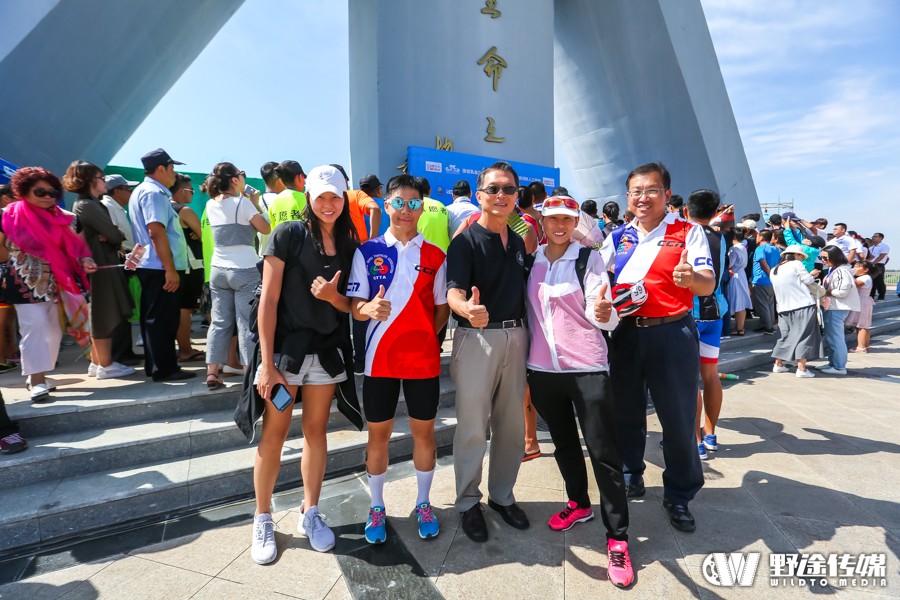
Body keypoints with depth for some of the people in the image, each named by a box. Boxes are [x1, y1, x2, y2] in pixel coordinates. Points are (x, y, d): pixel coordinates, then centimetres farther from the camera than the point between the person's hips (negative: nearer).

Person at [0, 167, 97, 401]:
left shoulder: (63, 219, 6)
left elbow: (77, 245, 5)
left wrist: (85, 260, -13)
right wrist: (19, 260, -3)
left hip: (57, 283, 4)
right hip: (27, 284, -3)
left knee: (53, 331, 8)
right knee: (34, 328, -8)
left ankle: (39, 375, 23)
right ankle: (37, 381, -6)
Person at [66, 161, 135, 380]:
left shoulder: (88, 204, 18)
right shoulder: (88, 205, -14)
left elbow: (106, 234, 12)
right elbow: (114, 234, -17)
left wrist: (108, 239, -9)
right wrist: (114, 239, 4)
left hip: (99, 265, 10)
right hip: (101, 266, -10)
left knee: (101, 317, 14)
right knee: (105, 317, -4)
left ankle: (97, 363, 22)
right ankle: (105, 365, 2)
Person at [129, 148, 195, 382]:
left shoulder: (141, 191, 20)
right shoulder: (154, 193, -13)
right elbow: (156, 231, -22)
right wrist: (171, 269, -23)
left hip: (150, 266, 10)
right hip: (161, 268, -10)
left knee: (153, 319, 14)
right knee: (163, 320, -4)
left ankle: (154, 366, 23)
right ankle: (165, 369, 3)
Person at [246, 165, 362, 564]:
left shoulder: (350, 244, 5)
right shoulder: (287, 234, -6)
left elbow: (349, 305, 8)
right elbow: (268, 300, -10)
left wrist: (333, 296, -16)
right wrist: (267, 362, -14)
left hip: (328, 350, 4)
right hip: (285, 347, -3)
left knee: (316, 432, 12)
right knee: (273, 434, 5)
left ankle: (310, 514, 28)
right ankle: (263, 520, 25)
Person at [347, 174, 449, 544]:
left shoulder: (435, 255, 5)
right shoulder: (367, 251, 1)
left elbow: (442, 308, 9)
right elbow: (354, 305, -3)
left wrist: (426, 334, -6)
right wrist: (369, 309, -24)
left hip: (424, 358, 1)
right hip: (380, 357, -1)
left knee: (424, 431, 12)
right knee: (378, 433, 10)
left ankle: (423, 503, 32)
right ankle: (376, 507, 30)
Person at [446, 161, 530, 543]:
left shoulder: (519, 242, 12)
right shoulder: (466, 241, -7)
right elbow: (453, 293, -19)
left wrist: (526, 335, 9)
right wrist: (467, 309, -42)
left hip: (515, 337, 6)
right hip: (477, 338, -6)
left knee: (511, 424, 14)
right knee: (472, 426, 3)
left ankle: (502, 495, 33)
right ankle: (469, 503, 23)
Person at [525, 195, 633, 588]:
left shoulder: (589, 258, -5)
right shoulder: (531, 260, 5)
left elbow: (602, 318, -13)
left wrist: (604, 313, -35)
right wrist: (527, 354, 10)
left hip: (587, 367, -4)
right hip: (542, 367, 4)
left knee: (603, 452, 0)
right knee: (563, 442, 19)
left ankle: (617, 538, 13)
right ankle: (579, 503, 41)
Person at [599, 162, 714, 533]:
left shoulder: (688, 232, -1)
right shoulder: (619, 236, 9)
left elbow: (708, 284, -9)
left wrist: (691, 277, -32)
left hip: (672, 334, -3)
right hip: (625, 333, 4)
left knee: (679, 419, 3)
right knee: (626, 412, 15)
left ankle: (679, 496, 23)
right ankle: (630, 475, 37)